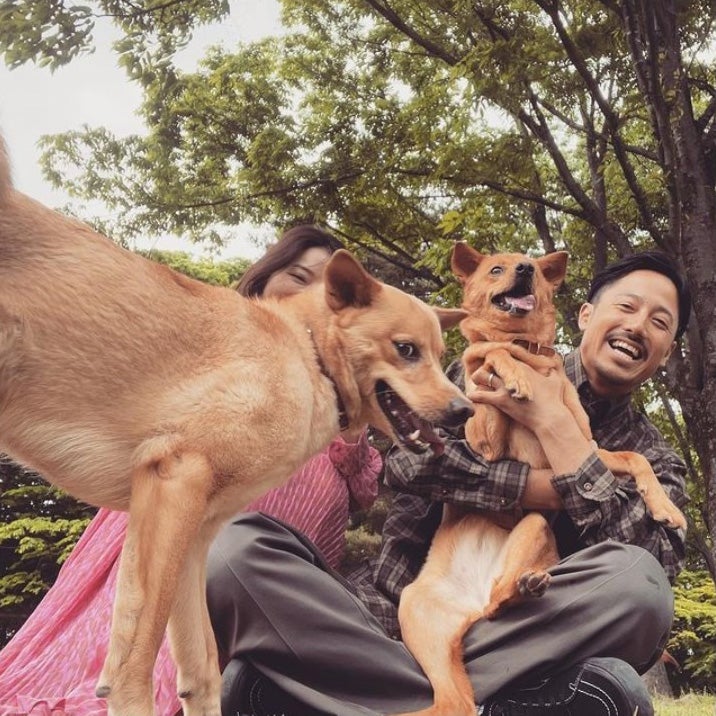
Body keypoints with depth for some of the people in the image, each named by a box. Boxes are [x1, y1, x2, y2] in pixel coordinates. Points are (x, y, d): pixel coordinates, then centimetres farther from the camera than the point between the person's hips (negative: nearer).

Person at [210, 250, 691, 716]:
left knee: (636, 583, -31)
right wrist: (555, 490, -9)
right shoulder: (488, 375, 12)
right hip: (394, 610, 0)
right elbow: (409, 462, -6)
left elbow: (656, 562, -9)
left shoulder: (653, 461, 13)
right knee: (237, 548, -24)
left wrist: (555, 422, -10)